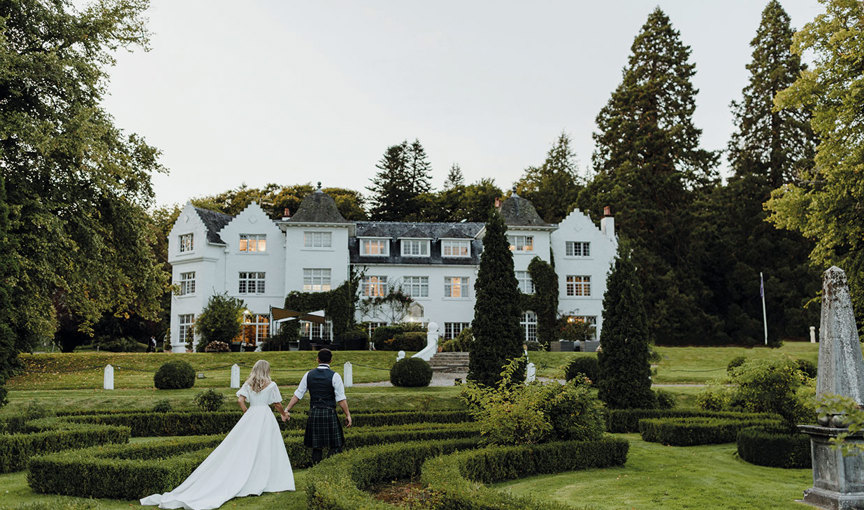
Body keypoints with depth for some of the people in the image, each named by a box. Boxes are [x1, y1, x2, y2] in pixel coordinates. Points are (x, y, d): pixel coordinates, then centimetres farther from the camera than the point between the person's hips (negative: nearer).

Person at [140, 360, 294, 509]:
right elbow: (278, 404, 2)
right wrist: (283, 414, 22)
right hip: (266, 416, -3)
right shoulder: (271, 385, -4)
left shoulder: (248, 384, 5)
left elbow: (240, 400, -6)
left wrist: (247, 414, 8)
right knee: (267, 451, 4)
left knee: (244, 450, 4)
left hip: (250, 417, 3)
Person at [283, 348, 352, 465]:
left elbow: (297, 395, 5)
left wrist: (287, 409, 10)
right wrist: (347, 415, -2)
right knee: (335, 446, 3)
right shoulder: (334, 376, -5)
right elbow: (341, 399, -8)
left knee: (316, 447, 11)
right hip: (329, 414, -4)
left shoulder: (309, 375, 5)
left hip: (313, 414, 4)